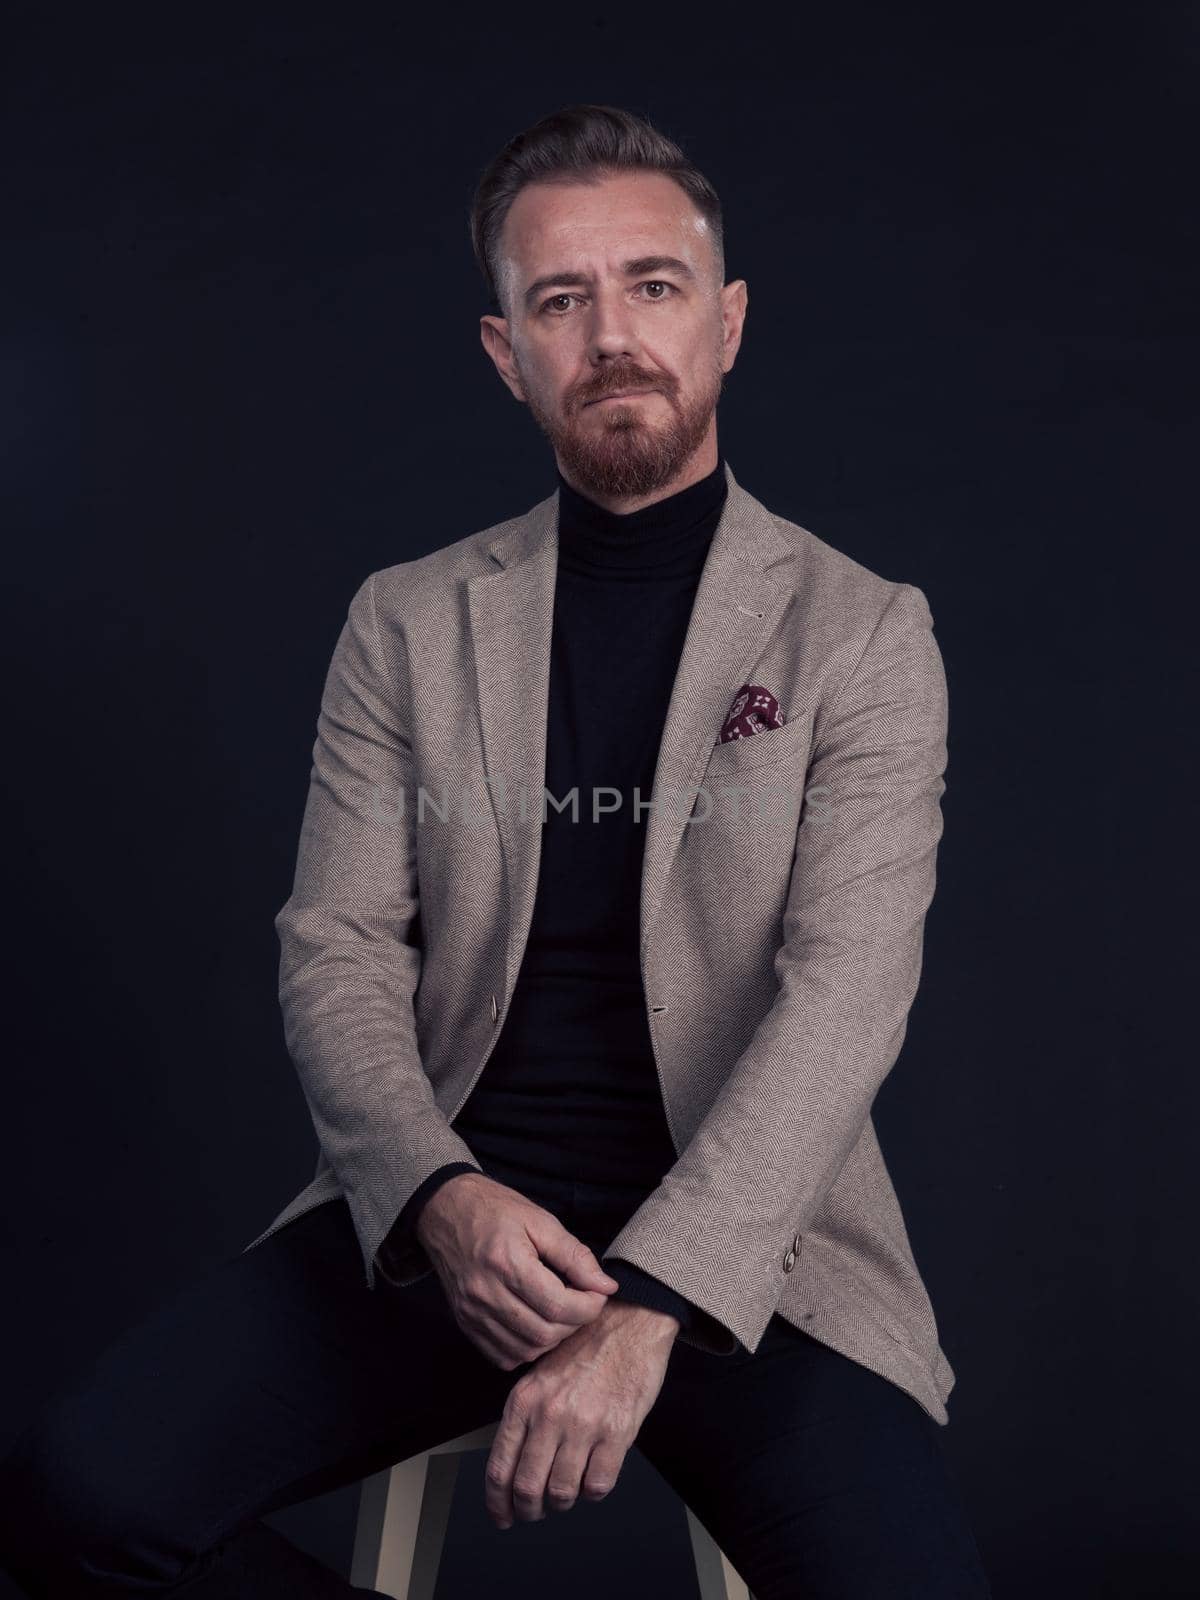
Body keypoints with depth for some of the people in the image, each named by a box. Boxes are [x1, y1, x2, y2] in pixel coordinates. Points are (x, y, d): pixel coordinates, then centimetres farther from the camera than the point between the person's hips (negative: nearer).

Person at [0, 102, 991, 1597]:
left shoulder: (862, 632, 1)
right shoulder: (407, 624, 10)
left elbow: (843, 995, -9)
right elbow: (335, 957, 4)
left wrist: (647, 1303, -22)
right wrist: (443, 1197, -16)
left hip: (742, 1235, -1)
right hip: (443, 1212, 2)